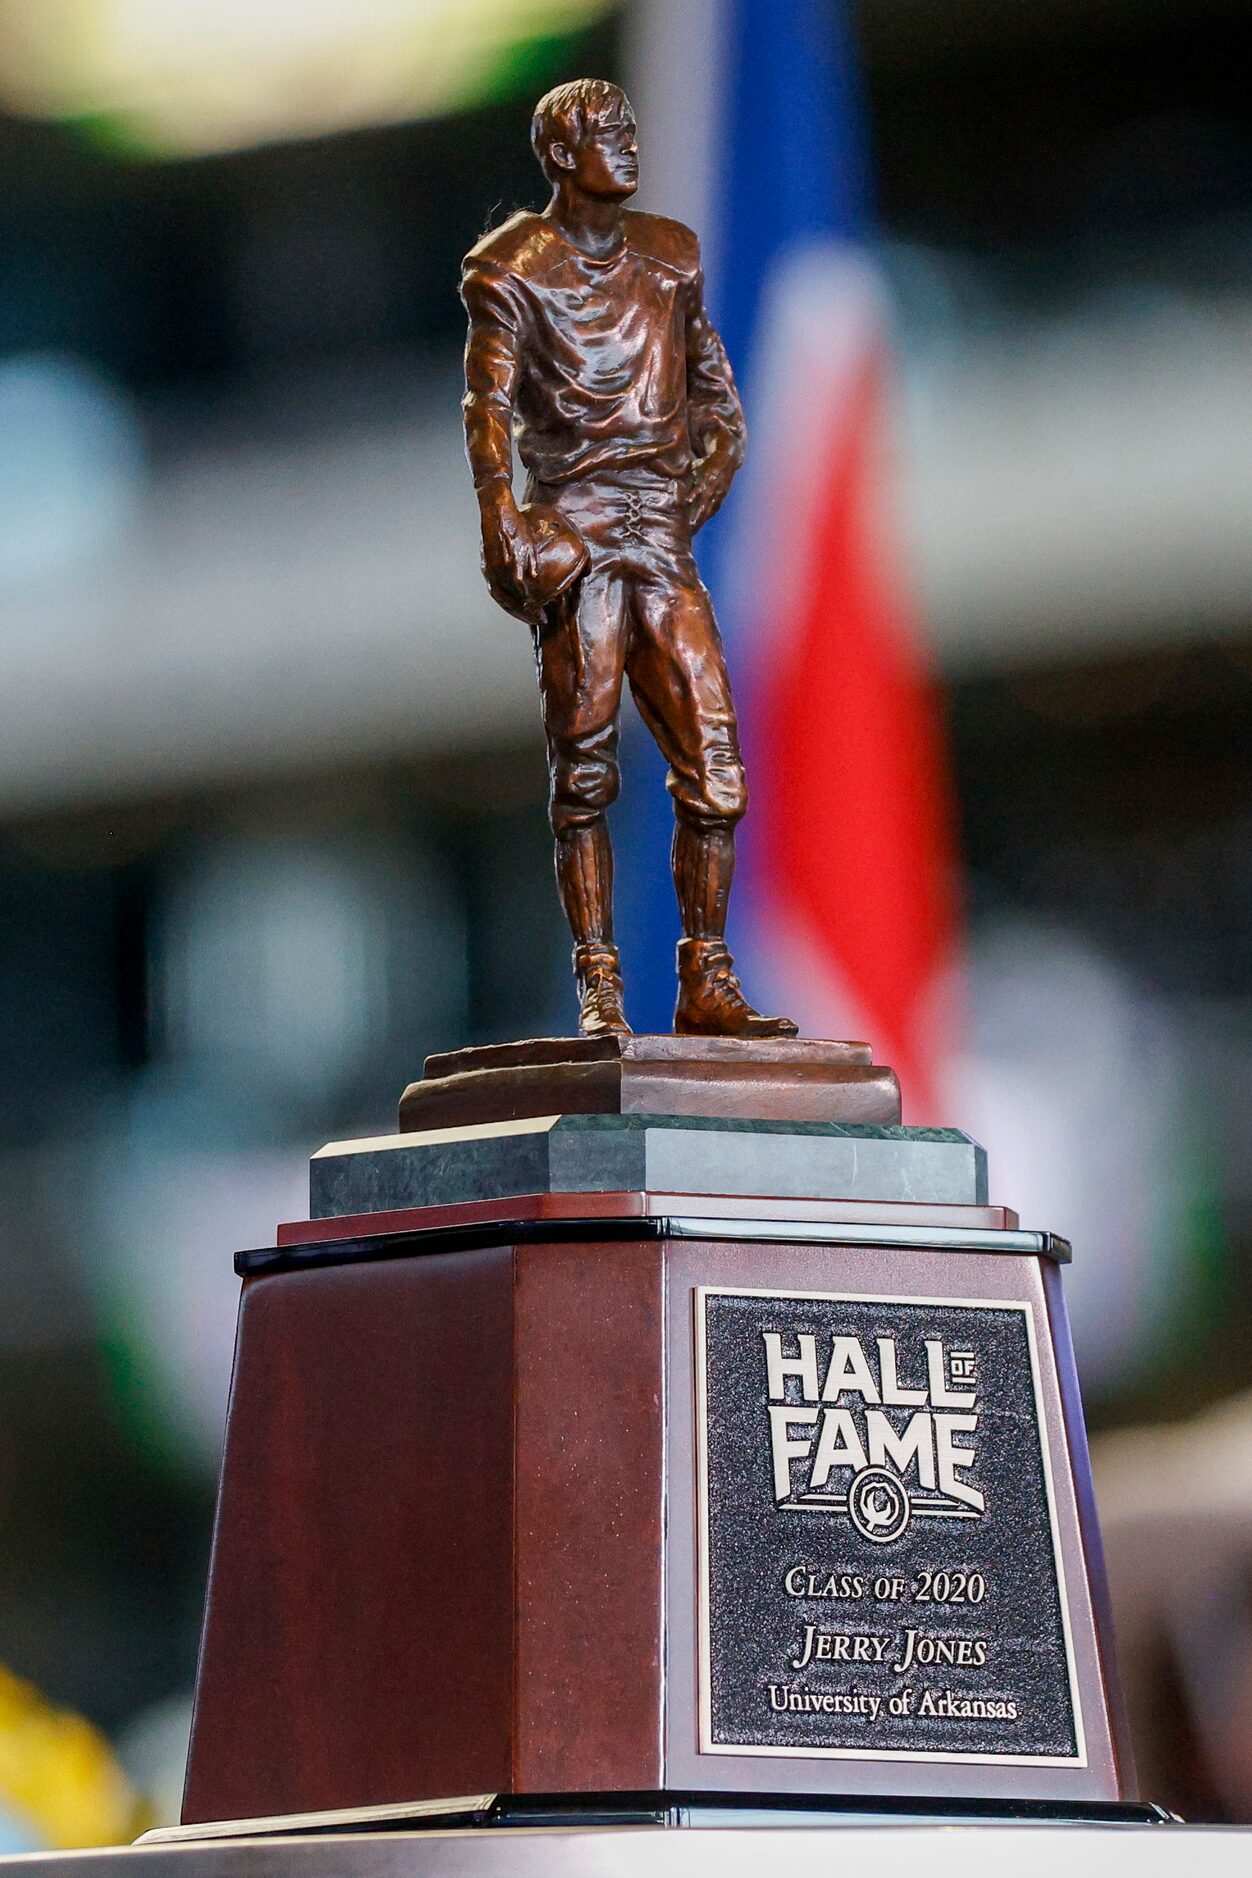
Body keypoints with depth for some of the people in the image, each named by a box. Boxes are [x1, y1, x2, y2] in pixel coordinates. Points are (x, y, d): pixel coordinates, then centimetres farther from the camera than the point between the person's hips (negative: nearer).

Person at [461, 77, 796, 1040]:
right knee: (584, 771, -6)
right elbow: (489, 407, -10)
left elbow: (717, 399, 22)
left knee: (715, 769, -3)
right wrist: (502, 529, -23)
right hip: (573, 532, -5)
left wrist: (698, 499, 7)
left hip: (661, 537, 5)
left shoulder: (667, 257, 18)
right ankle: (599, 999, -4)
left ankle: (708, 987, 4)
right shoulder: (514, 268, 2)